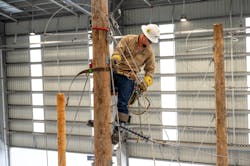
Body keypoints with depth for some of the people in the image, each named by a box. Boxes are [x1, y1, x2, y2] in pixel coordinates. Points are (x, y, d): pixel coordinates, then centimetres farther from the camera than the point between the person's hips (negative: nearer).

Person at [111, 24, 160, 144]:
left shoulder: (149, 52, 5)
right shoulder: (128, 39, 0)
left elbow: (150, 70, 11)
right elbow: (118, 50, -10)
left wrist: (146, 82, -5)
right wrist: (115, 58, -33)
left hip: (128, 78, 0)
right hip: (114, 73, 1)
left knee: (122, 104, -6)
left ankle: (118, 130, 4)